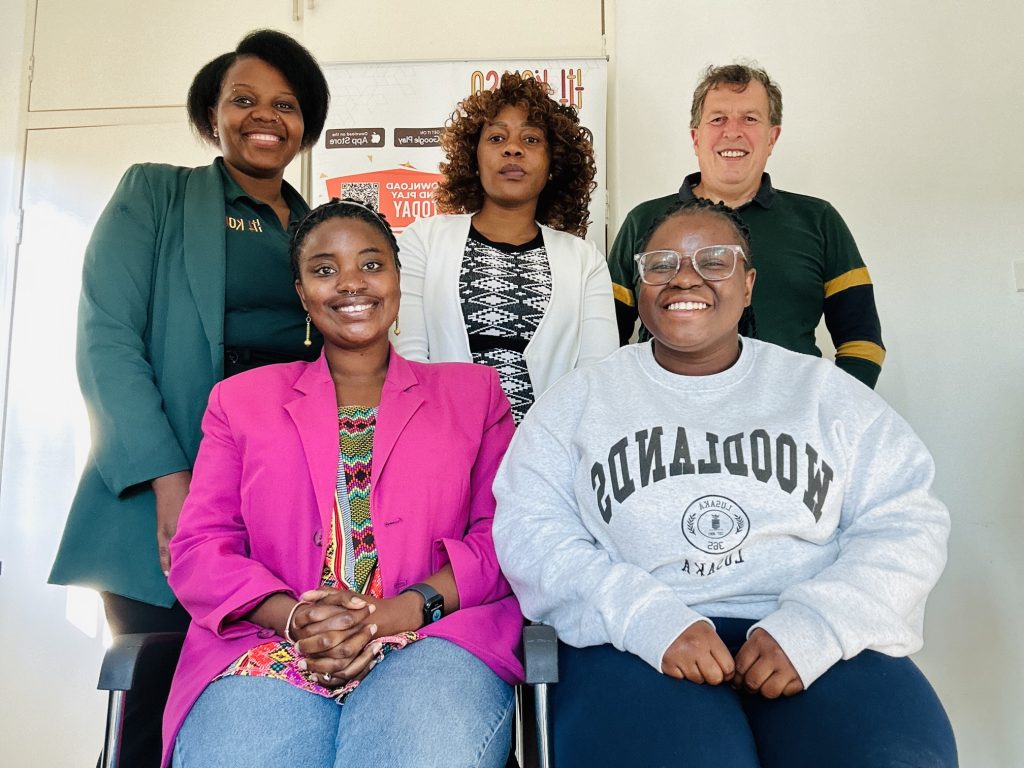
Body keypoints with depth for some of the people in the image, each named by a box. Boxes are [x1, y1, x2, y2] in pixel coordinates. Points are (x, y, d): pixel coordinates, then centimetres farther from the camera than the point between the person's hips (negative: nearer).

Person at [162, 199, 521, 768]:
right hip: (267, 649, 2)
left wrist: (408, 609, -12)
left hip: (433, 641, -1)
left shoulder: (473, 392, 16)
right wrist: (293, 617, -10)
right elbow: (199, 547, 10)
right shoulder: (241, 398, 19)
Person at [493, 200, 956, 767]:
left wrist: (816, 624, -12)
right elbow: (529, 529, -1)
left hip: (818, 645, 2)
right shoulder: (581, 399, 8)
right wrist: (645, 617, -16)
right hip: (635, 643, -1)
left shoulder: (823, 391, 12)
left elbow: (905, 523, 6)